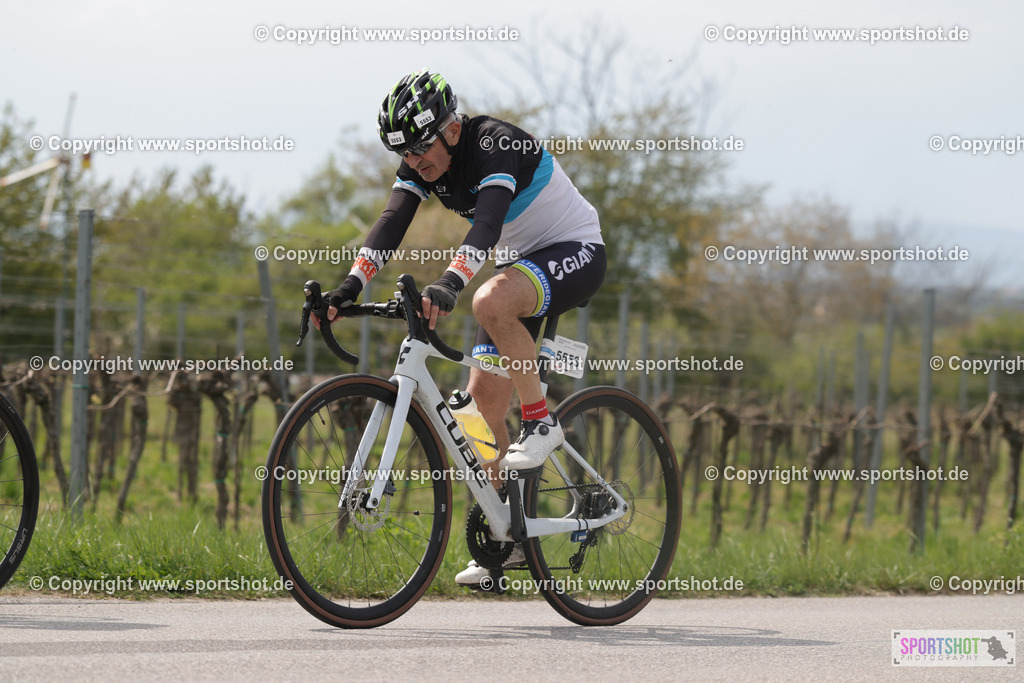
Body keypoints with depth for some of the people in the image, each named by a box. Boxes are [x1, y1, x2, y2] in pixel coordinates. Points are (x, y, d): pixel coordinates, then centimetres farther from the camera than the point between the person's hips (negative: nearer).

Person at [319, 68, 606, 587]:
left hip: (576, 255, -8)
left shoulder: (496, 145, -28)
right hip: (520, 263, 8)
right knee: (484, 399, -1)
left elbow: (488, 219, -43)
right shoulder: (421, 164, -6)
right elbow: (392, 223, -17)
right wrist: (352, 284, -34)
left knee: (490, 302, -38)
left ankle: (540, 423, -21)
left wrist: (450, 283, -58)